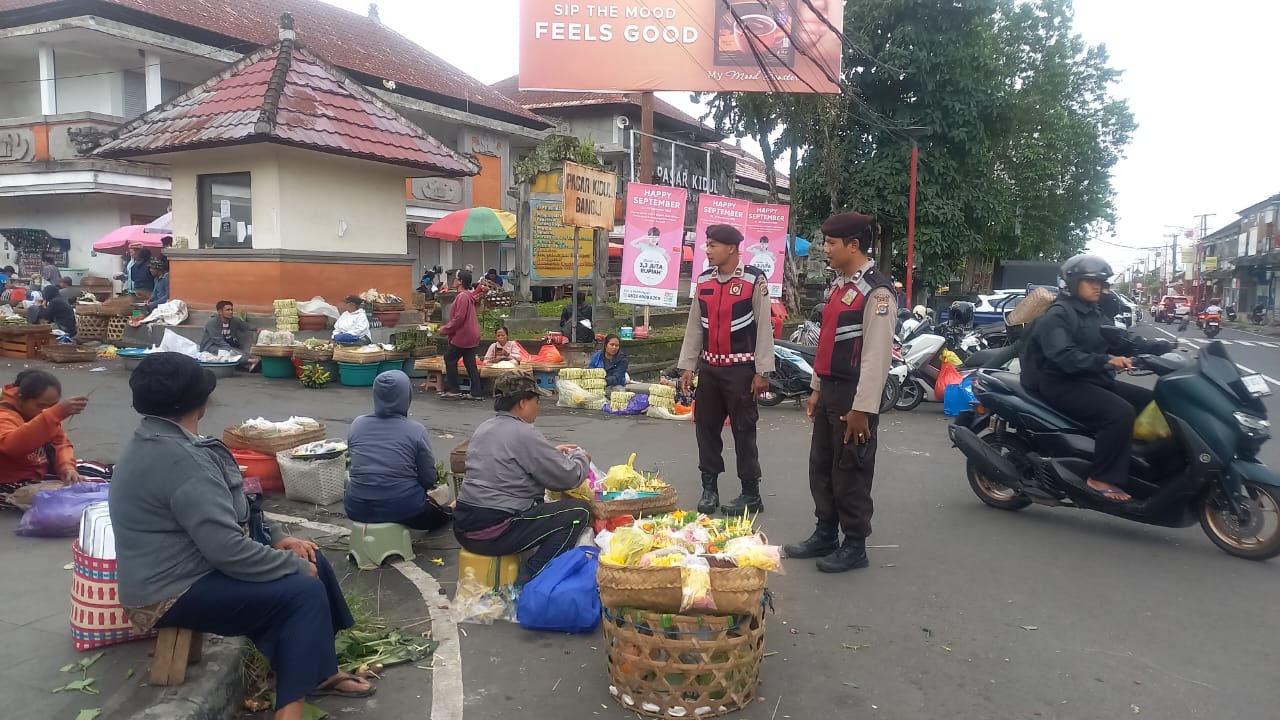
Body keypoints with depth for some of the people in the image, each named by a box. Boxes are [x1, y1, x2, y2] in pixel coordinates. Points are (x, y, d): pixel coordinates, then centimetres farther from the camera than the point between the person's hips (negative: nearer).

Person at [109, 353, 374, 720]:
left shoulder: (157, 442, 8)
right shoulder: (178, 458, -26)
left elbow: (224, 517, 15)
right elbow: (228, 549, -29)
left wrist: (275, 540, 5)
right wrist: (292, 564, -15)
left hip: (186, 567, 11)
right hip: (174, 593, -10)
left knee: (312, 562, 10)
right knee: (304, 591, -19)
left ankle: (321, 672, 22)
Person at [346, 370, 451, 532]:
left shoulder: (357, 424, 0)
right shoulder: (415, 430, -10)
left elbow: (355, 466, 12)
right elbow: (429, 479, -5)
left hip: (357, 507, 1)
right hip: (402, 507, -1)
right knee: (439, 514, 31)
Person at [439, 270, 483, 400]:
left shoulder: (462, 296, -15)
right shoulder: (469, 296, 17)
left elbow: (459, 318, -22)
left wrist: (446, 329, -11)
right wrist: (447, 328, 16)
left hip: (463, 335, -9)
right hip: (471, 335, 9)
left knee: (449, 359, 2)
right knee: (470, 364, 8)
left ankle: (452, 389, 5)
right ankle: (476, 393, 8)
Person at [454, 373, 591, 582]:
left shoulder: (484, 428, 12)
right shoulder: (524, 434, -14)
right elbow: (569, 477, -10)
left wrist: (553, 452, 23)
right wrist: (580, 456, 11)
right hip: (494, 533, -9)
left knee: (536, 503, 31)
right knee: (579, 511, -4)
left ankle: (527, 577, 17)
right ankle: (529, 580, -6)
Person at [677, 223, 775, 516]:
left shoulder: (754, 280, -9)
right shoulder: (704, 280, 7)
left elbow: (764, 327, -8)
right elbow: (694, 325, 10)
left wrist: (762, 371, -10)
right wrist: (687, 366, 7)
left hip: (741, 369, -5)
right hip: (709, 367, 5)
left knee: (743, 430, 1)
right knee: (706, 426, 9)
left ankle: (751, 493, 13)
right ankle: (709, 488, 22)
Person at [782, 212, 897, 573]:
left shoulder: (877, 291, -17)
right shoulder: (839, 283, 13)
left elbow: (877, 355, -20)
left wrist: (862, 409, -20)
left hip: (854, 398, -9)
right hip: (829, 392, 9)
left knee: (850, 474, 2)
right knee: (821, 468, 17)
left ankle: (854, 546, 17)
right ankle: (825, 536, 31)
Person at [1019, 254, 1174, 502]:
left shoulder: (1092, 314, 18)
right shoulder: (1057, 316, -12)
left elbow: (1120, 339, 10)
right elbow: (1063, 356, -26)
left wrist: (1165, 348, -1)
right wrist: (1106, 361, -36)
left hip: (1093, 381, 10)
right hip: (1063, 384, -9)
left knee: (1151, 403, 0)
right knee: (1121, 413, -28)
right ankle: (1102, 478, -19)